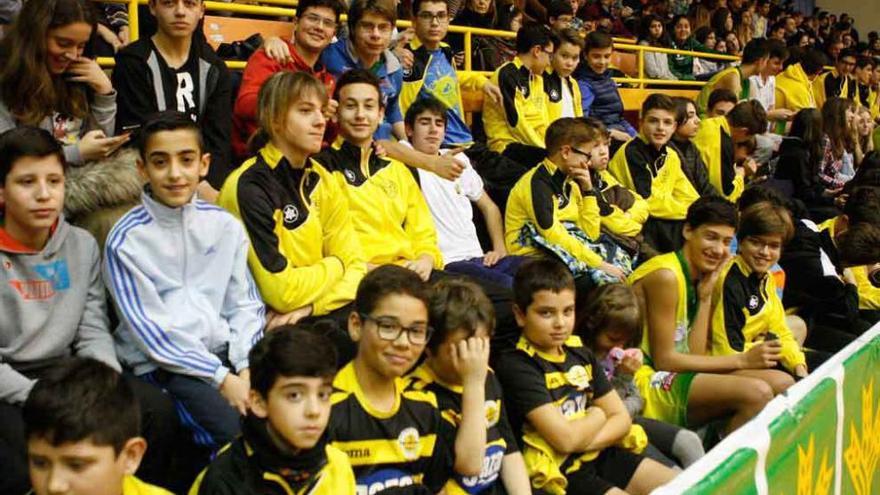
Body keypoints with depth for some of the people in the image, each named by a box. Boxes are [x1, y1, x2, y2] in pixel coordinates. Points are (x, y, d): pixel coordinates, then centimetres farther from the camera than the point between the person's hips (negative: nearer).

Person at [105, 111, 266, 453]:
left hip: (223, 349, 4)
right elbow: (150, 330, -9)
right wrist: (221, 377, -14)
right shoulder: (126, 240, -6)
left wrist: (246, 367, -9)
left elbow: (244, 305, 8)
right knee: (239, 431, -25)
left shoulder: (225, 226, 7)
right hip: (161, 364, -4)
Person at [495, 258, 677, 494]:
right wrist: (598, 415, 0)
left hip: (601, 454, 7)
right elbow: (565, 438, -21)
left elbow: (622, 419, 6)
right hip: (560, 471, -7)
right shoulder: (516, 366, -16)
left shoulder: (581, 353, 8)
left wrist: (580, 442, -13)